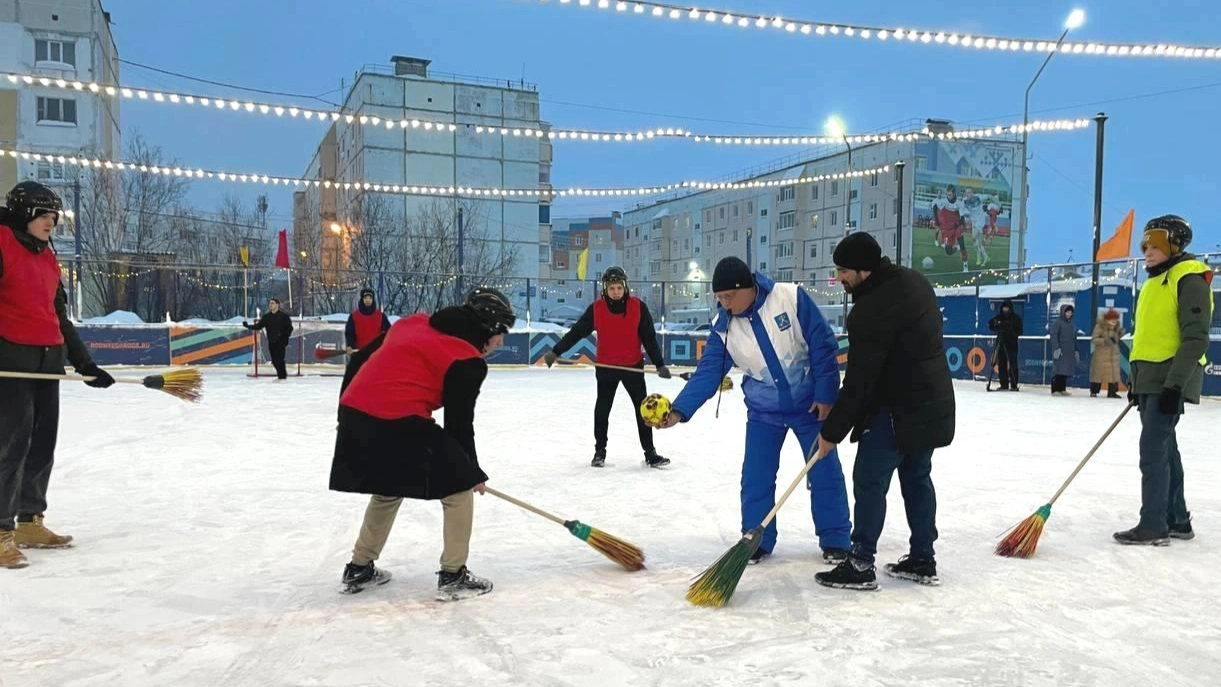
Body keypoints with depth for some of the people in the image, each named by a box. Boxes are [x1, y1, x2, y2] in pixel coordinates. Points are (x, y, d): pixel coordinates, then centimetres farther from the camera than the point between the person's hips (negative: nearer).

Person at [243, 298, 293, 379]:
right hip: (271, 342, 5)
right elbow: (258, 326, 11)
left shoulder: (284, 316, -3)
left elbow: (289, 328, -4)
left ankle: (282, 375, -6)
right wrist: (247, 326, 0)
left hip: (281, 342, -5)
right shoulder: (266, 317, 11)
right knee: (274, 360, 4)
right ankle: (281, 374, 16)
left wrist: (285, 337, -15)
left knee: (279, 359, -13)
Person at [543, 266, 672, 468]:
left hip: (633, 366, 0)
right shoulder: (596, 308, -8)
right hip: (605, 367, 0)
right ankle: (599, 451, 22)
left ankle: (650, 453, 10)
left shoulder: (638, 307, -9)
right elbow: (576, 332, -4)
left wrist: (659, 364, -10)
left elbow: (649, 338, -6)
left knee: (643, 409, 2)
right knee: (602, 410, 8)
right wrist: (555, 352, -9)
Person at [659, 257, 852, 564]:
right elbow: (708, 372, -13)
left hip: (810, 403, -2)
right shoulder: (723, 327, -11)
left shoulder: (791, 298, -21)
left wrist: (826, 395, -15)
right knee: (756, 476, 2)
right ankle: (757, 539, 18)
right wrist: (679, 410, -25)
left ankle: (835, 539, 19)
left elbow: (824, 345, -16)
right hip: (763, 411, 3)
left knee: (824, 472, 5)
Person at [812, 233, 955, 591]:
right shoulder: (914, 280, 5)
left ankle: (861, 565, 4)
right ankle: (922, 560, 24)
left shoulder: (871, 310, -24)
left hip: (898, 410, -10)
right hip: (931, 402, 10)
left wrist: (832, 431, -13)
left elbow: (859, 380, -21)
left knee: (869, 480, -2)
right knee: (916, 477, 16)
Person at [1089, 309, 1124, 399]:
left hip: (1114, 353, 5)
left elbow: (1117, 338, 17)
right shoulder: (1099, 326, -12)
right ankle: (1093, 392, 6)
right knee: (1098, 372, -2)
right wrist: (1104, 341, -29)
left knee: (1114, 373, 5)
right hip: (1101, 353, -5)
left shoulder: (1116, 327, 5)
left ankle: (1112, 392, 11)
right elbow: (1094, 339, -15)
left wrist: (1121, 333, -3)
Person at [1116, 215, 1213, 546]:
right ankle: (1177, 520, 22)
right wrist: (1136, 380, 21)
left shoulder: (1189, 278, -11)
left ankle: (1153, 526, -5)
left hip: (1170, 381, -9)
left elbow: (1195, 339, -18)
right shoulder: (1154, 282, 18)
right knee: (1165, 448, 13)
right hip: (1150, 380, 9)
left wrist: (1175, 384, -22)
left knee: (1153, 448, -10)